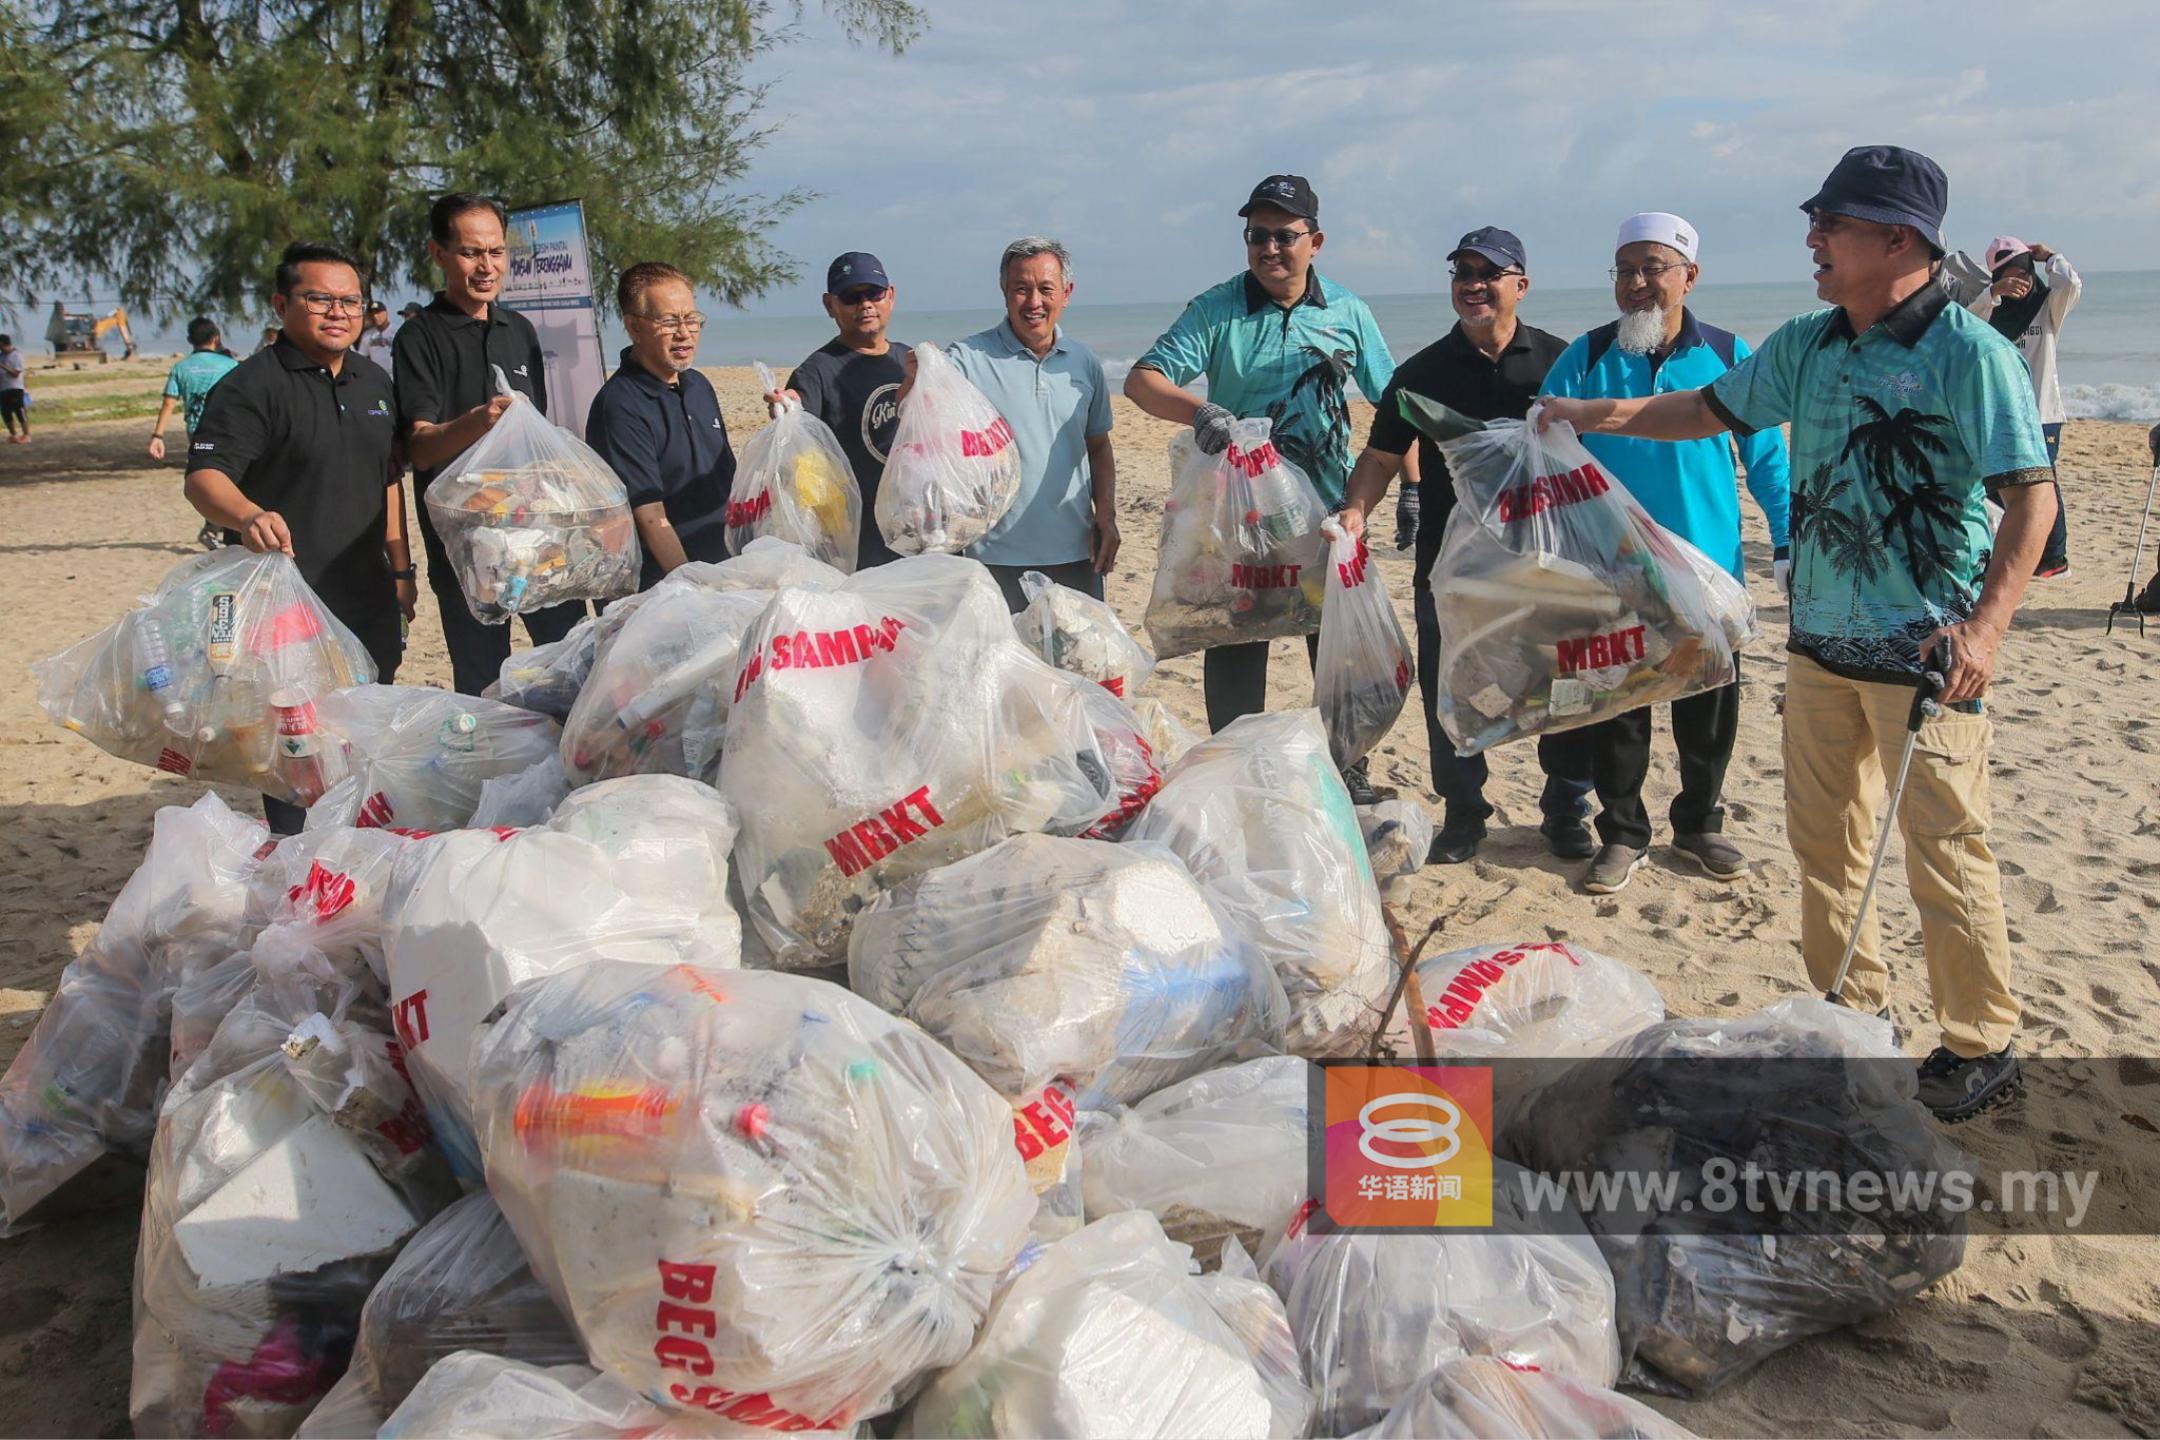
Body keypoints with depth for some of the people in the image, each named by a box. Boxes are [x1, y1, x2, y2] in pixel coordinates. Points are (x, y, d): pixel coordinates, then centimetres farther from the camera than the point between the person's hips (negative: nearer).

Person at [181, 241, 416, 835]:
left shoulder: (373, 382, 13)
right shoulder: (252, 385, -11)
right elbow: (203, 475, -22)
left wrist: (400, 567, 16)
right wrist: (247, 515, -43)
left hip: (368, 603, 7)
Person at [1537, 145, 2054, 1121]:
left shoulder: (1968, 354, -12)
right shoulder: (1807, 344, 8)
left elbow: (2031, 496, -14)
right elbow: (1712, 410, 21)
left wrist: (1985, 624, -24)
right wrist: (1593, 415, 12)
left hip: (1925, 650, -7)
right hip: (1821, 639, 7)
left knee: (1945, 851, -2)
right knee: (1821, 839, 14)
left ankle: (1981, 1048, 14)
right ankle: (1852, 1015, 30)